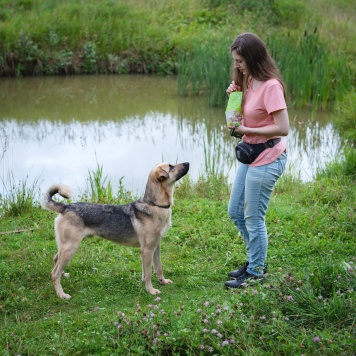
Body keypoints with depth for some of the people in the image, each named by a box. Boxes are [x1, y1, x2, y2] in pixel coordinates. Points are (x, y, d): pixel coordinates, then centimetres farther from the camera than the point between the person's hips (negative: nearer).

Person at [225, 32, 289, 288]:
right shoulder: (248, 82, 6)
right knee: (236, 212, 19)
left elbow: (283, 128, -24)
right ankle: (256, 260, 35)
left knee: (253, 219, 2)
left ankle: (256, 272, 20)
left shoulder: (270, 86, -21)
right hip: (250, 156, 10)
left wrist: (246, 131, -19)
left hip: (267, 160, -10)